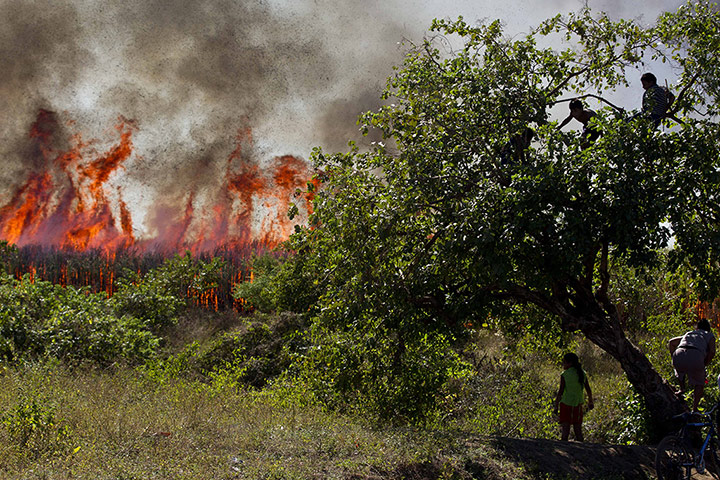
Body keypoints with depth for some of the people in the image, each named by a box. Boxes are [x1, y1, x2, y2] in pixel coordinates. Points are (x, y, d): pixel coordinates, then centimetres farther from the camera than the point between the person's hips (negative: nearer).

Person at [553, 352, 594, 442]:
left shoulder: (564, 375, -11)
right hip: (578, 404, 4)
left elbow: (560, 392, -13)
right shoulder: (582, 373, 3)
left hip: (566, 404, -4)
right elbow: (588, 390, 9)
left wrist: (556, 406, -5)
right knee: (578, 429, 12)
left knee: (565, 428, -3)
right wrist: (590, 401, 24)